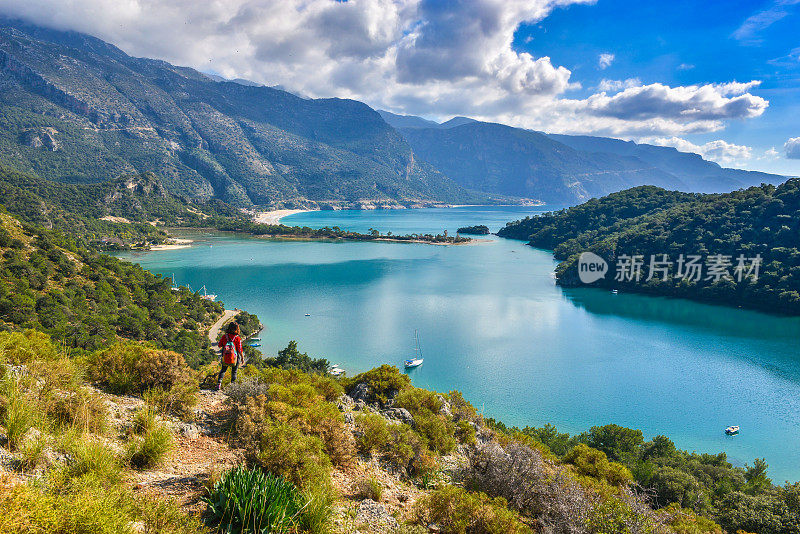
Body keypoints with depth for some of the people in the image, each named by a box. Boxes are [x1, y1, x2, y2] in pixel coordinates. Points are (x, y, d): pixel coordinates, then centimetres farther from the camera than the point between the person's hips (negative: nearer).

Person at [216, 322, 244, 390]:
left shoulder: (224, 337, -10)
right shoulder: (237, 338, -19)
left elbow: (219, 345, 4)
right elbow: (240, 350, -16)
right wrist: (242, 358, -1)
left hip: (224, 358, 2)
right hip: (234, 359, -2)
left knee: (223, 370, 25)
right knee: (234, 372, 22)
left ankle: (219, 383, 12)